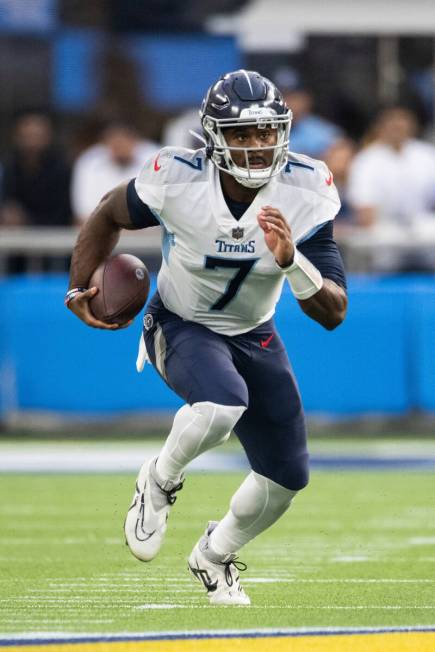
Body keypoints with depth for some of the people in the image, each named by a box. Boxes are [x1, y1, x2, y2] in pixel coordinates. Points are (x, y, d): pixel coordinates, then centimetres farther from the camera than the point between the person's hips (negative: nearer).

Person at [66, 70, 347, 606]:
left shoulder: (305, 193, -23)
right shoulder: (177, 180, -26)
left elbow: (333, 314, -24)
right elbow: (109, 216, -2)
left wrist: (290, 261, -41)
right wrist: (80, 287, -12)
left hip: (253, 337, 4)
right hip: (180, 327, -4)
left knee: (286, 479, 7)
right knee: (223, 403, -36)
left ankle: (215, 556, 38)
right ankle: (159, 483, -5)